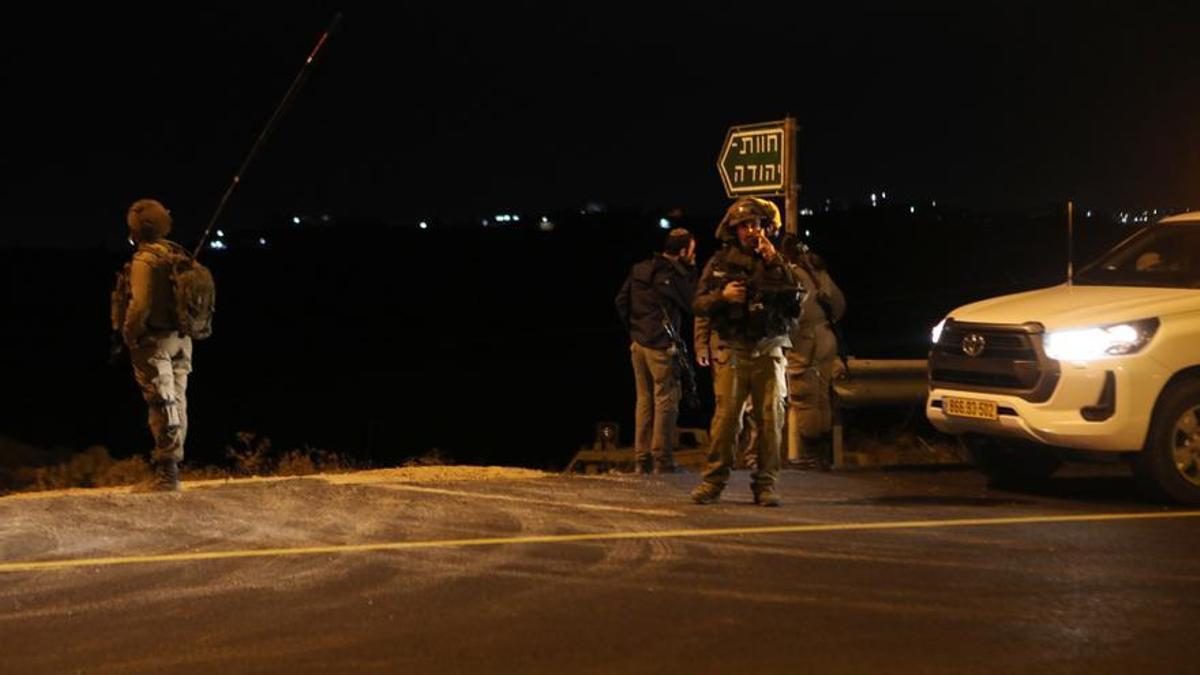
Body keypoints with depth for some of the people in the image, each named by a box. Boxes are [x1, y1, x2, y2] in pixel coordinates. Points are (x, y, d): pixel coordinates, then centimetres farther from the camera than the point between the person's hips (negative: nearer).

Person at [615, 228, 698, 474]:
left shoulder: (639, 270, 9)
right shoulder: (674, 276, -13)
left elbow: (621, 302, 10)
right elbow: (691, 305, -5)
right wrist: (691, 273, -1)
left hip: (638, 343, 7)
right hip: (662, 345, -7)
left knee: (644, 400, 12)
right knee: (666, 400, -2)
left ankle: (642, 458, 13)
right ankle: (662, 459, -3)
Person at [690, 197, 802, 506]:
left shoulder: (778, 262, 8)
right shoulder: (720, 263, 8)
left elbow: (797, 300, -6)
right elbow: (698, 304, 7)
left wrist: (775, 264, -13)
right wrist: (722, 296, -13)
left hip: (768, 351, 1)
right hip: (733, 351, -1)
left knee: (770, 418, -1)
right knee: (726, 417, -8)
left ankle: (765, 484, 6)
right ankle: (713, 481, 0)